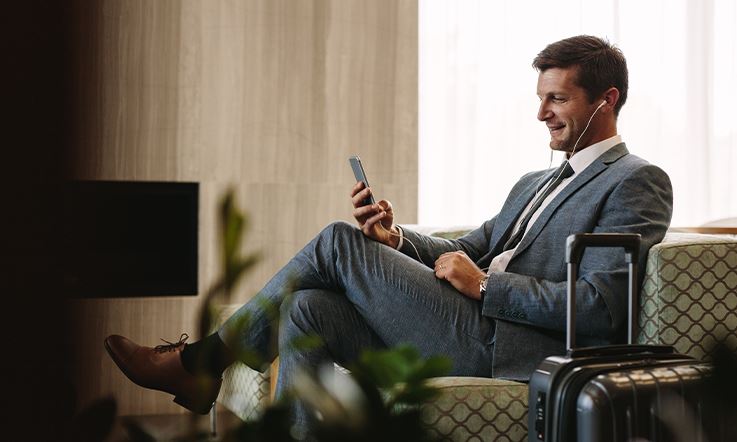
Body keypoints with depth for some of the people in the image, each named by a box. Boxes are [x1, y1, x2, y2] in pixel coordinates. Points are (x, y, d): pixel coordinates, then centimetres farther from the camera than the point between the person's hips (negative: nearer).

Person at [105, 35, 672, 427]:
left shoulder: (638, 181, -1)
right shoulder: (535, 184, 28)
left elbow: (599, 307, -14)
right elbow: (466, 250, 22)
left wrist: (484, 285, -11)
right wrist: (396, 240, 2)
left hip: (503, 350, -8)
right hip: (467, 337, 8)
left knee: (338, 243, -10)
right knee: (309, 309, -14)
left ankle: (202, 360, 4)